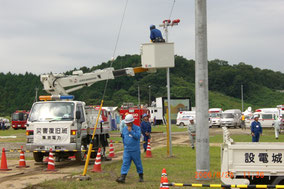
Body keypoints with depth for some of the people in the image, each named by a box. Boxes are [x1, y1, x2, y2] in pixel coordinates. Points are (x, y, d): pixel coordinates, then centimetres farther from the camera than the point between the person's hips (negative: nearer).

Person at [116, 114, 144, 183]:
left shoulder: (137, 128, -4)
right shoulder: (124, 129, 8)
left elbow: (137, 136, -19)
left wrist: (131, 131, -21)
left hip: (135, 150, -3)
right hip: (127, 150, 3)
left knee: (138, 163, 9)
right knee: (125, 163, -6)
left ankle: (141, 176, 25)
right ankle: (122, 177, -13)